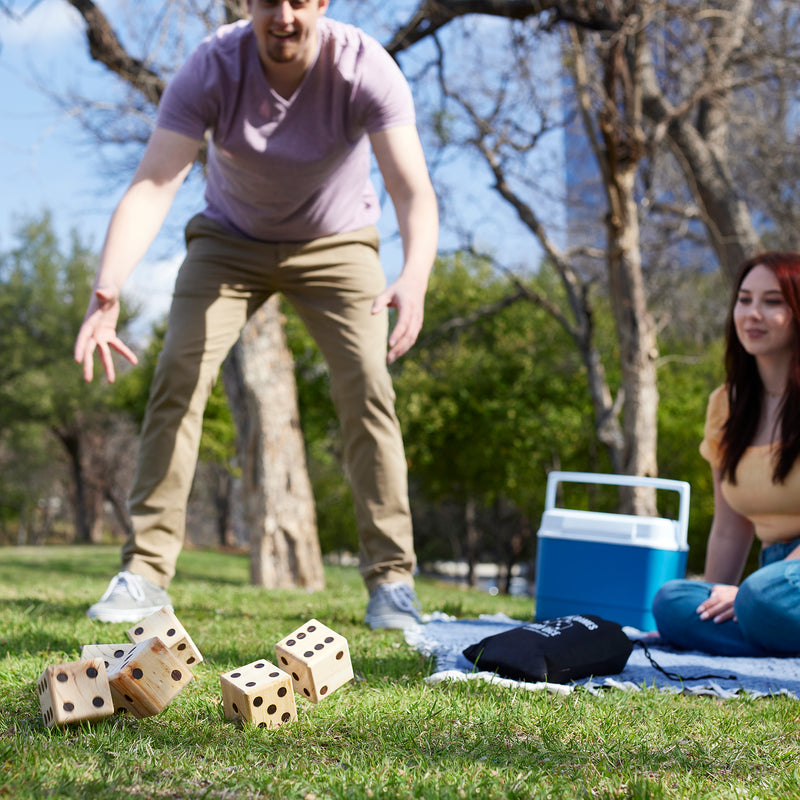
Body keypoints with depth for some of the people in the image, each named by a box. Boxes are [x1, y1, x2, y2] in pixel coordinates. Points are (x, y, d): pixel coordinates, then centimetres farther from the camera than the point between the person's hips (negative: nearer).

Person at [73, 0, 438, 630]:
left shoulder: (366, 69, -29)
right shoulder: (212, 68, -27)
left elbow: (413, 190, -37)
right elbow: (151, 187, -35)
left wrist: (414, 280, -58)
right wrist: (106, 292, -52)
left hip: (335, 243, -1)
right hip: (231, 240, 1)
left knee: (367, 388, -17)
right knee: (177, 375, -15)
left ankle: (392, 577, -7)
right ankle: (145, 572, -9)